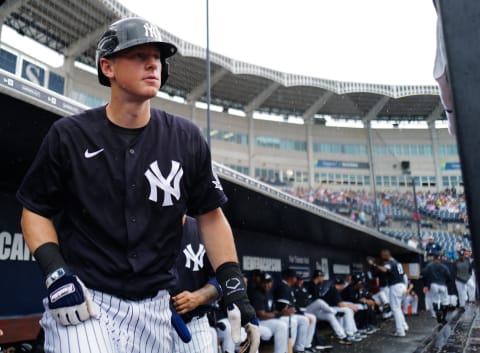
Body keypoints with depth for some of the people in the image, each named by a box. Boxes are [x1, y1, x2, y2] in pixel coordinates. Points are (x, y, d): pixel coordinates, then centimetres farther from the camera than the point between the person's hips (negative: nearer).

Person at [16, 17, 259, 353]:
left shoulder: (187, 140, -2)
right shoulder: (69, 136, -6)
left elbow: (210, 216, 4)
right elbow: (35, 210, 3)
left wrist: (236, 290, -2)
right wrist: (56, 274, -12)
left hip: (152, 307, 3)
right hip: (82, 299, -2)